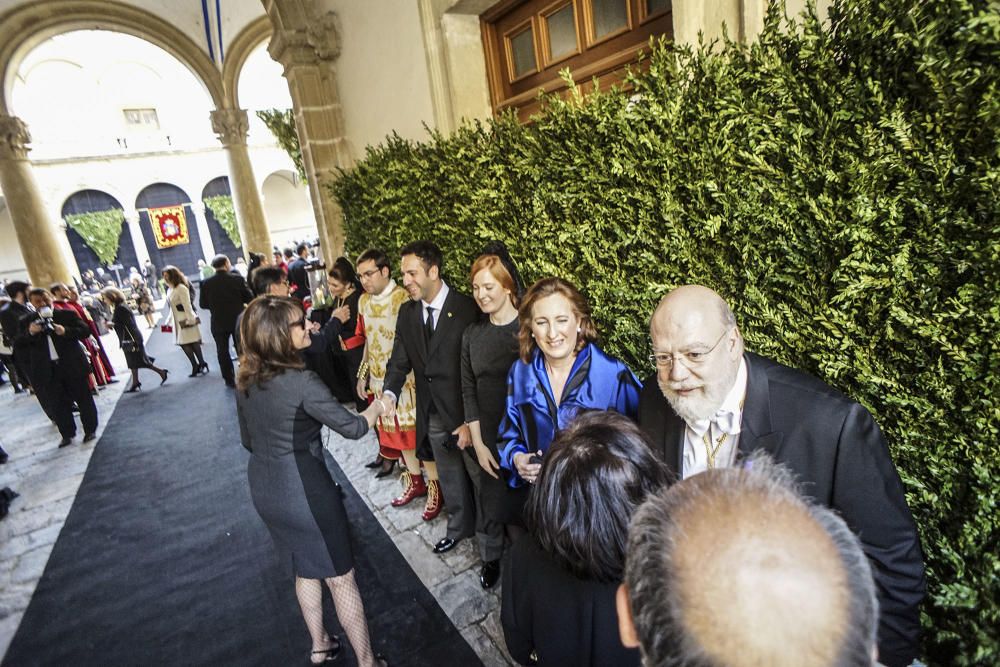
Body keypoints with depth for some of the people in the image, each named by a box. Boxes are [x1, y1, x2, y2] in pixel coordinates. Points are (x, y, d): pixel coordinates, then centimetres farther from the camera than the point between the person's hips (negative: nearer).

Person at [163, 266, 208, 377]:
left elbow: (187, 305, -17)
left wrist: (190, 320, -20)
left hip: (187, 320, -8)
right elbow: (172, 307, 16)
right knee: (183, 343, 5)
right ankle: (196, 367, 12)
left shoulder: (181, 288, -14)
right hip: (178, 321, 8)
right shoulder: (170, 289, 12)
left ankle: (201, 364, 13)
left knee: (193, 343, 1)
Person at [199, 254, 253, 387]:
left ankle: (229, 379, 18)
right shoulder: (237, 279, -12)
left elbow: (203, 304, -2)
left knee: (223, 351, 12)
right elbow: (249, 298, -8)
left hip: (219, 323, 1)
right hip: (238, 321, 0)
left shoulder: (206, 283, -8)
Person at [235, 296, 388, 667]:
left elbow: (248, 441, 12)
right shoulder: (299, 382, -25)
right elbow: (351, 428, -19)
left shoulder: (246, 380, 0)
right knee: (340, 577, 10)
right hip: (304, 491, -8)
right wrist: (375, 409, 0)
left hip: (264, 489, 8)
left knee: (305, 569, 27)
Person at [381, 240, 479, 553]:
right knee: (450, 479, 23)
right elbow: (400, 360, 3)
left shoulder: (467, 309, -18)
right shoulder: (406, 312, 2)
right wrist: (390, 392, -17)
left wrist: (471, 421, -19)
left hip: (466, 413, -5)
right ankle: (460, 527, 46)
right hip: (433, 416, 6)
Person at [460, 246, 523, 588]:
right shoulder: (472, 335, 3)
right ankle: (491, 558, 40)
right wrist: (478, 443, 1)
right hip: (488, 438, 3)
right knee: (489, 501, 13)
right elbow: (469, 391, 5)